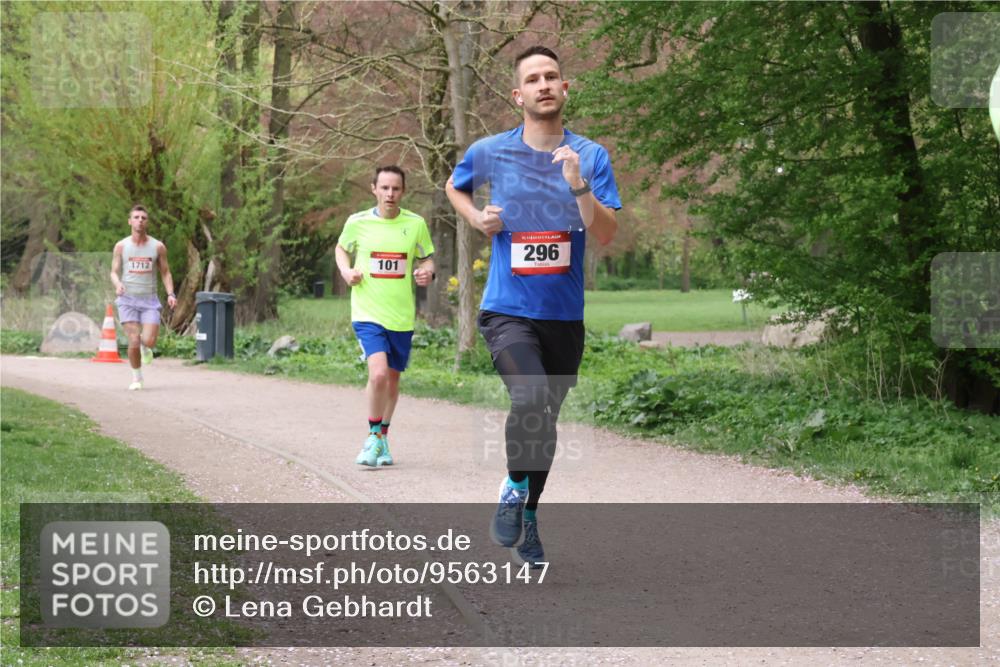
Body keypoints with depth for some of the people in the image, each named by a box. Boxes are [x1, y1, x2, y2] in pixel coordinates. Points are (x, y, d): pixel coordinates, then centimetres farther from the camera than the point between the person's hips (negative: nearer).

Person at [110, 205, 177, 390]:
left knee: (149, 341, -14)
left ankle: (145, 348, 24)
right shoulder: (121, 246, 1)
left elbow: (165, 273, 9)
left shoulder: (158, 247, 2)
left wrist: (171, 294, -7)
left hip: (150, 300, 0)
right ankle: (136, 377, 11)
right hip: (128, 300, 0)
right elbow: (114, 272, 3)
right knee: (134, 342, -11)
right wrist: (117, 284, -20)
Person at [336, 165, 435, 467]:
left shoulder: (416, 224, 0)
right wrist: (346, 271, -3)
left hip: (402, 317, 3)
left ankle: (383, 437, 34)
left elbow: (426, 259, 14)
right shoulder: (357, 222, -3)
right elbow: (341, 248, 16)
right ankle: (373, 436, -2)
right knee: (379, 373, -21)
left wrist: (427, 273, -9)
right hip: (367, 314, -3)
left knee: (392, 380, 13)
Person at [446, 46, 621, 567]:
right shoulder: (489, 152, -1)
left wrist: (579, 186, -23)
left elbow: (606, 235, -7)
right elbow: (455, 187, 21)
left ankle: (529, 517, 32)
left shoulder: (590, 156, 0)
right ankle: (515, 486, 0)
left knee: (545, 420, 12)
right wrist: (477, 219, 1)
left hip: (564, 315, 3)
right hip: (507, 310, -2)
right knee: (531, 398, -27)